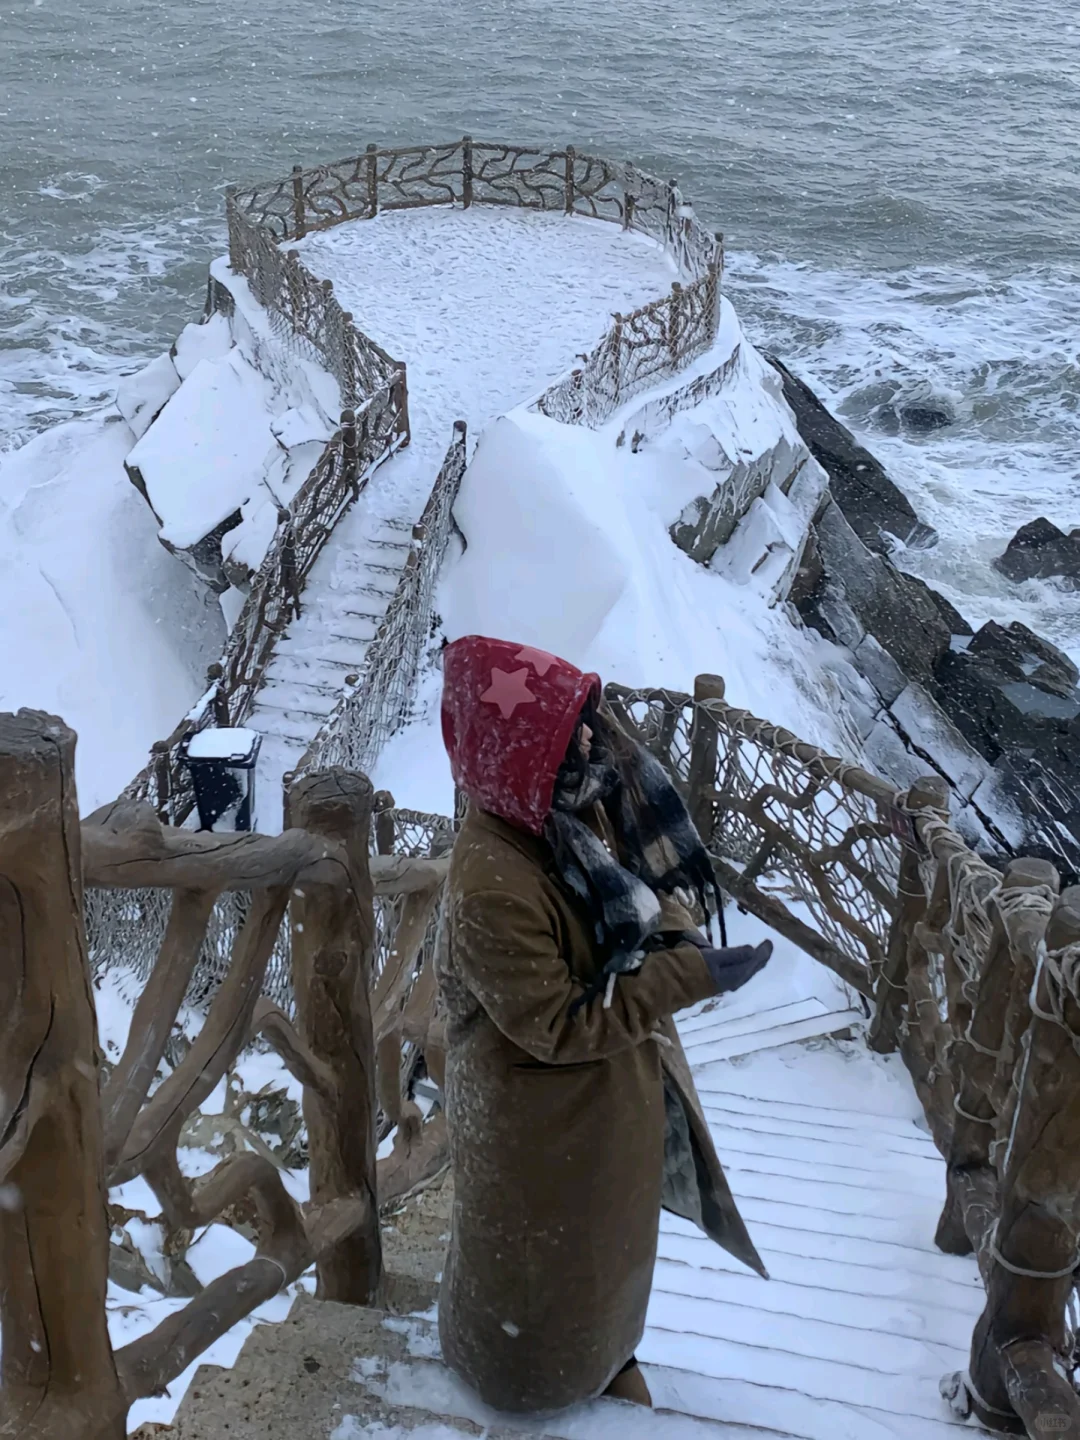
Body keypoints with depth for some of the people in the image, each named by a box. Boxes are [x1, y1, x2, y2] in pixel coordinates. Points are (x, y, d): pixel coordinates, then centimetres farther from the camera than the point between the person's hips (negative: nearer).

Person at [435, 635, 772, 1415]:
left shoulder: (574, 811, -13)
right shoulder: (493, 887, -37)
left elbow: (640, 883, 6)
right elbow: (555, 1026, -28)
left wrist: (673, 930, -14)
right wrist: (688, 977, -28)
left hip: (615, 1091, 7)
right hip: (544, 1121, -7)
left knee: (612, 1235, 31)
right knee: (543, 1261, 21)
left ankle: (605, 1350, 58)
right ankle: (533, 1378, 51)